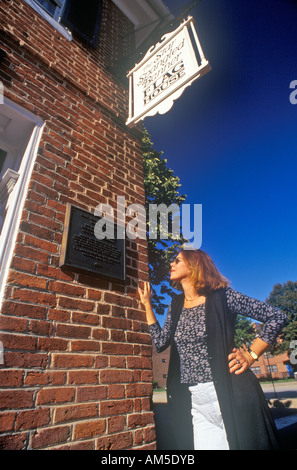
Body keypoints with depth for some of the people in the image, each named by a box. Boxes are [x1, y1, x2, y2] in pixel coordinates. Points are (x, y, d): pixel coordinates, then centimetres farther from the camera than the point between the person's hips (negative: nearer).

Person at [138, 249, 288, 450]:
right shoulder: (176, 304, 9)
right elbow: (160, 343, 5)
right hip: (194, 401, 5)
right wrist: (147, 303, 7)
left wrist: (250, 355, -10)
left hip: (229, 394, -4)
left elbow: (277, 317, -7)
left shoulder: (221, 296, -9)